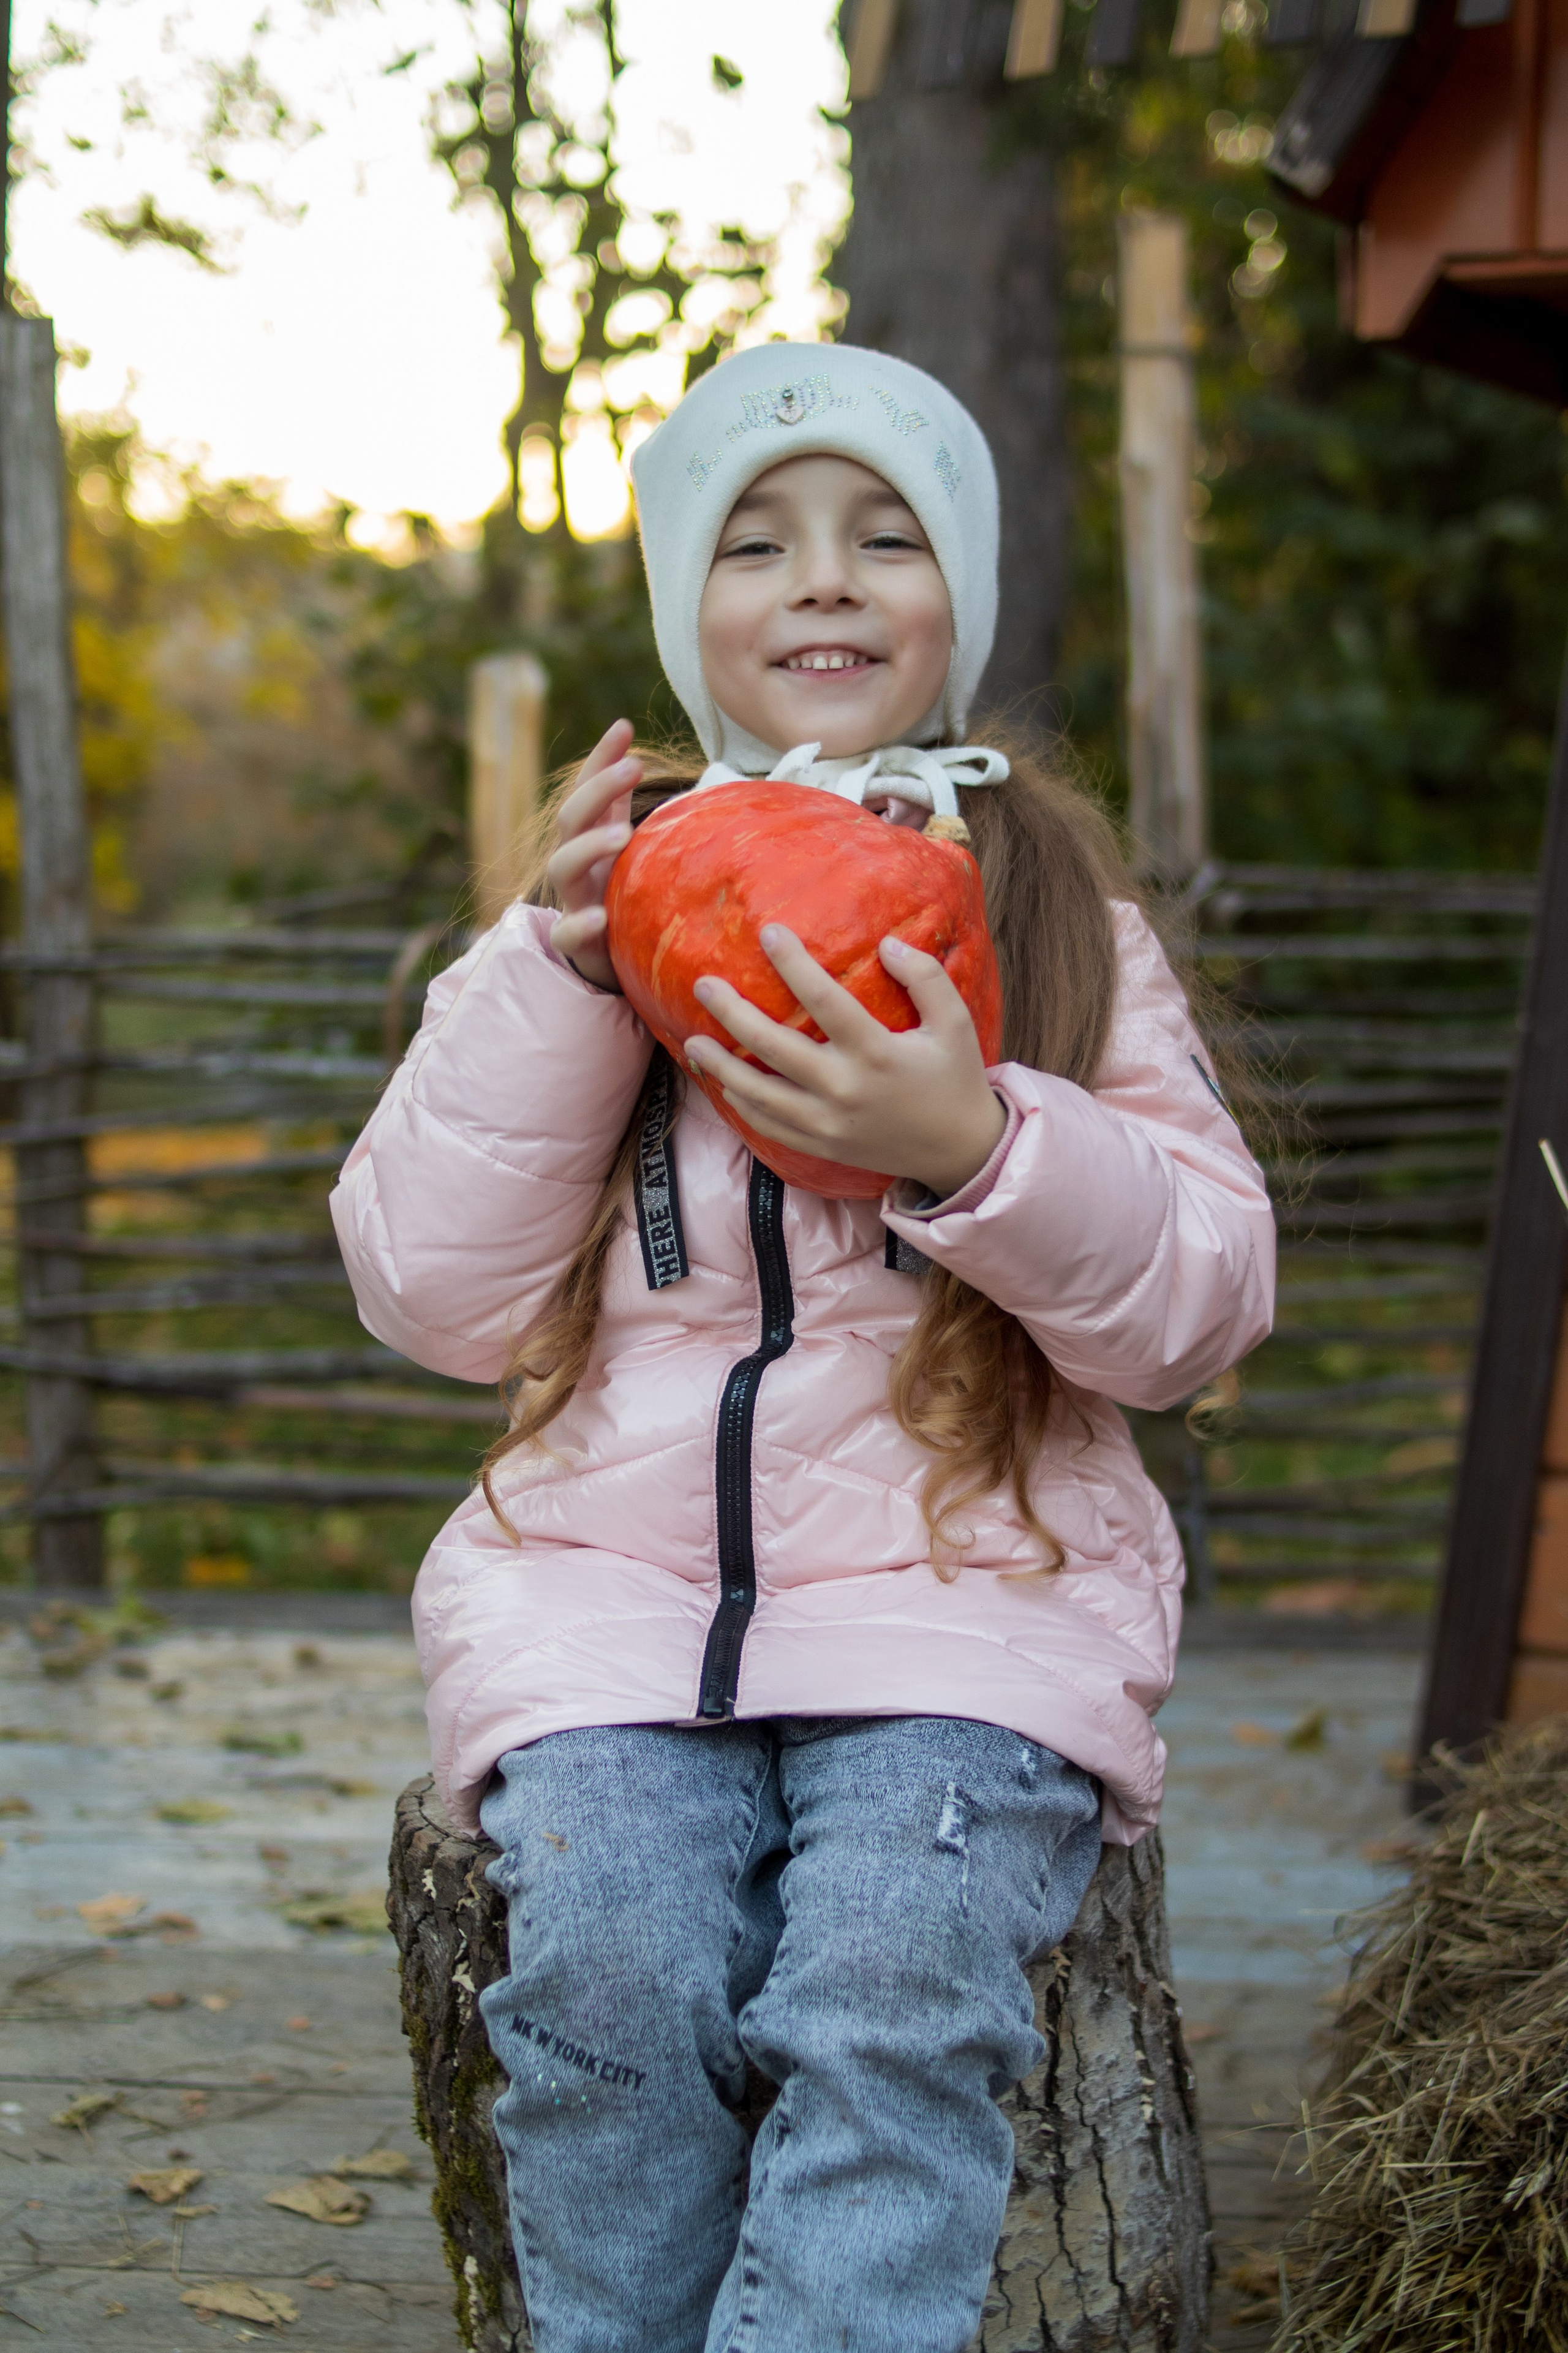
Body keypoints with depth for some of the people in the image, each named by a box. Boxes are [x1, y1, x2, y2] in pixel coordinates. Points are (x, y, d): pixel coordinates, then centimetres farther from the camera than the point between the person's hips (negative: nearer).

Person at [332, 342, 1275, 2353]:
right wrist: (561, 983, -5)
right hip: (606, 1581, 1)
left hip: (968, 1581, -1)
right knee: (606, 1968, -27)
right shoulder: (592, 907, 14)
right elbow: (435, 1299, 6)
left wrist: (980, 1146, -16)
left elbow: (1203, 1308, 2)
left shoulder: (1070, 922, 11)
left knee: (899, 1985, -29)